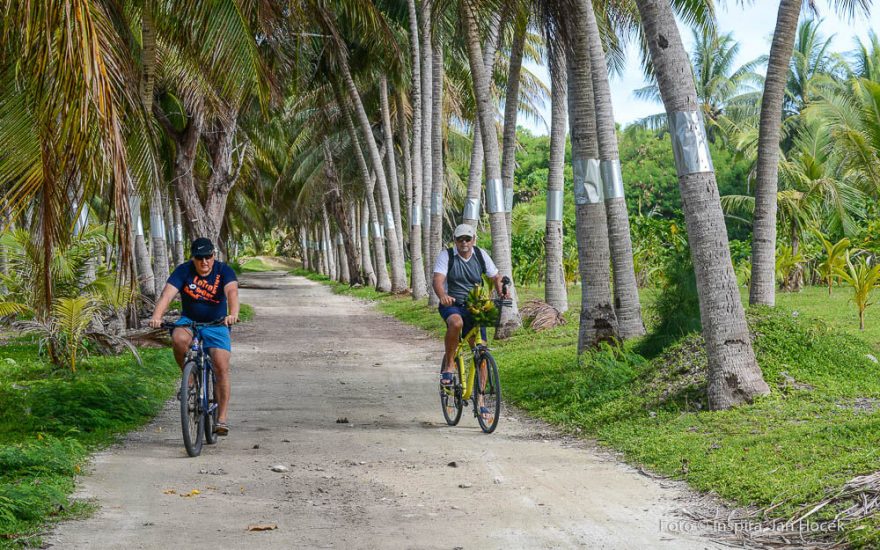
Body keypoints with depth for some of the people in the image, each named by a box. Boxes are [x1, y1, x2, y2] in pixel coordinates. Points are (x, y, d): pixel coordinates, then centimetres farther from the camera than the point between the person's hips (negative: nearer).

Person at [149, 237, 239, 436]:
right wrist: (156, 316, -41)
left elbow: (232, 292, -30)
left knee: (221, 367, -16)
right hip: (189, 322, 1)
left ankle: (221, 418, -9)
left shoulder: (224, 271, -12)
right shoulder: (183, 271, -10)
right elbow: (167, 294, -23)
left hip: (216, 325, -1)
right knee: (178, 339, -34)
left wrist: (233, 314, -51)